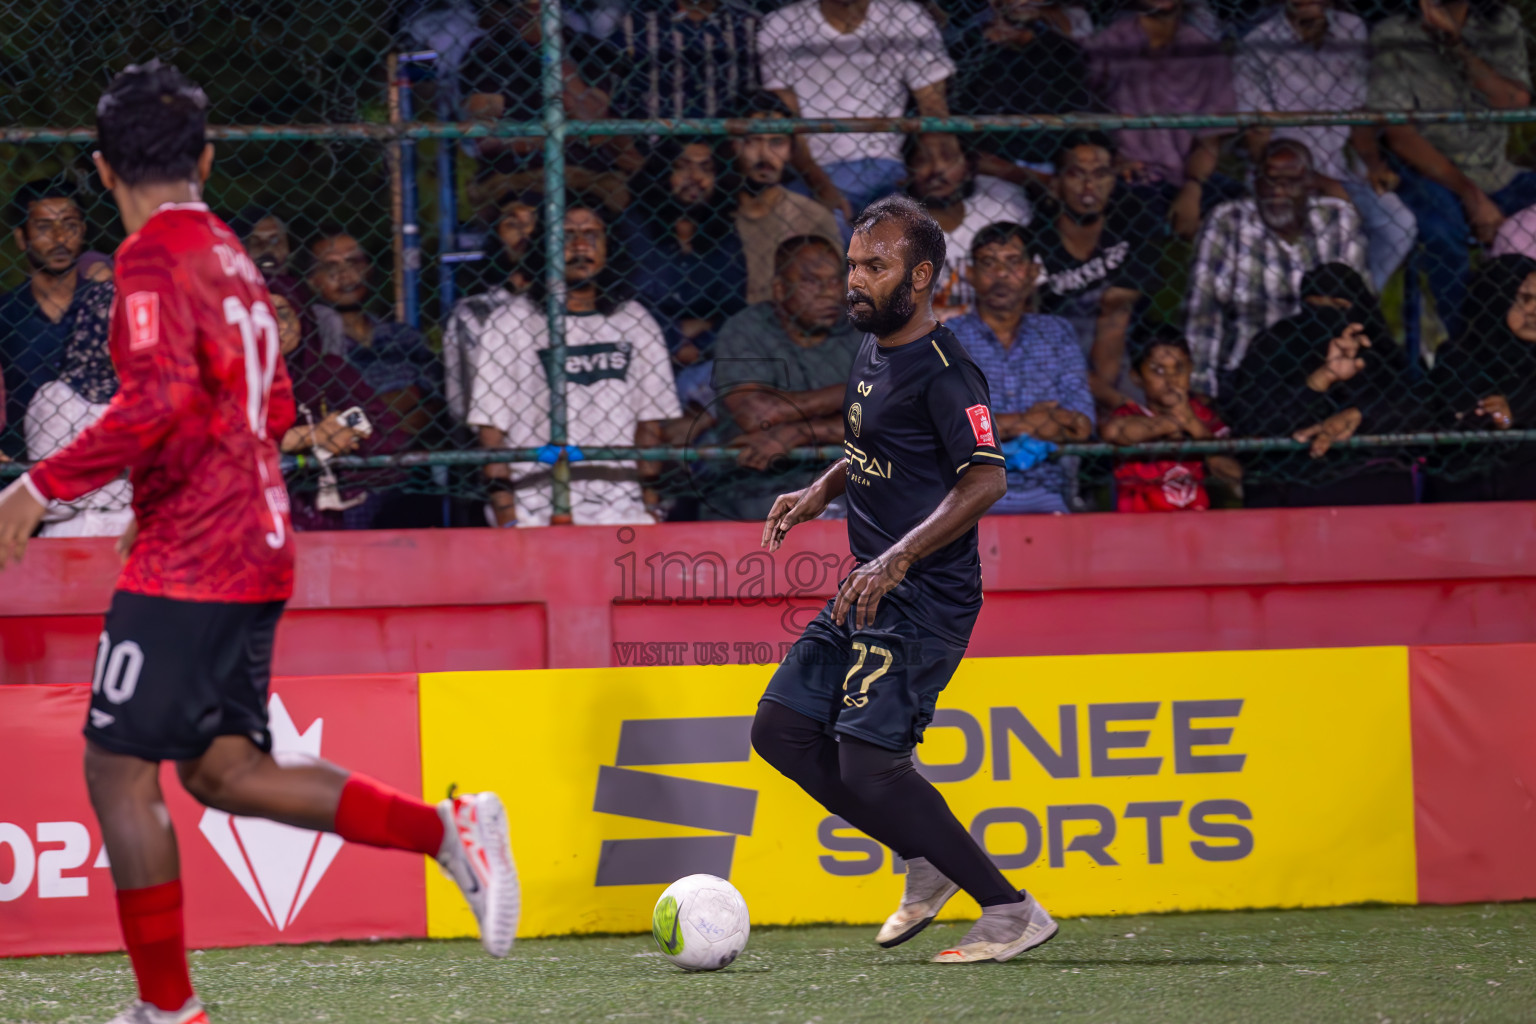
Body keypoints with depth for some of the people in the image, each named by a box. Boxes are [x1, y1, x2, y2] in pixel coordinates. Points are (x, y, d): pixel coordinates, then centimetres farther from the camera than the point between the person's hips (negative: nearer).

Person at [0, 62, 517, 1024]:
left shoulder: (154, 255, -11)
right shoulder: (231, 255, 16)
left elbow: (158, 402, -24)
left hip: (187, 561, -9)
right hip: (257, 547, 9)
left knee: (119, 770, -2)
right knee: (224, 770, 12)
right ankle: (448, 827, 2)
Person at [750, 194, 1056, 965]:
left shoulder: (942, 370, -17)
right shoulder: (874, 352, 12)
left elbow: (986, 479, -26)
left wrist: (898, 558, -33)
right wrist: (822, 491, 12)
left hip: (924, 599, -10)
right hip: (871, 590, 10)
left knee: (868, 764, -15)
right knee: (782, 729, 9)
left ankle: (1012, 912, -7)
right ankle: (929, 861, 17)